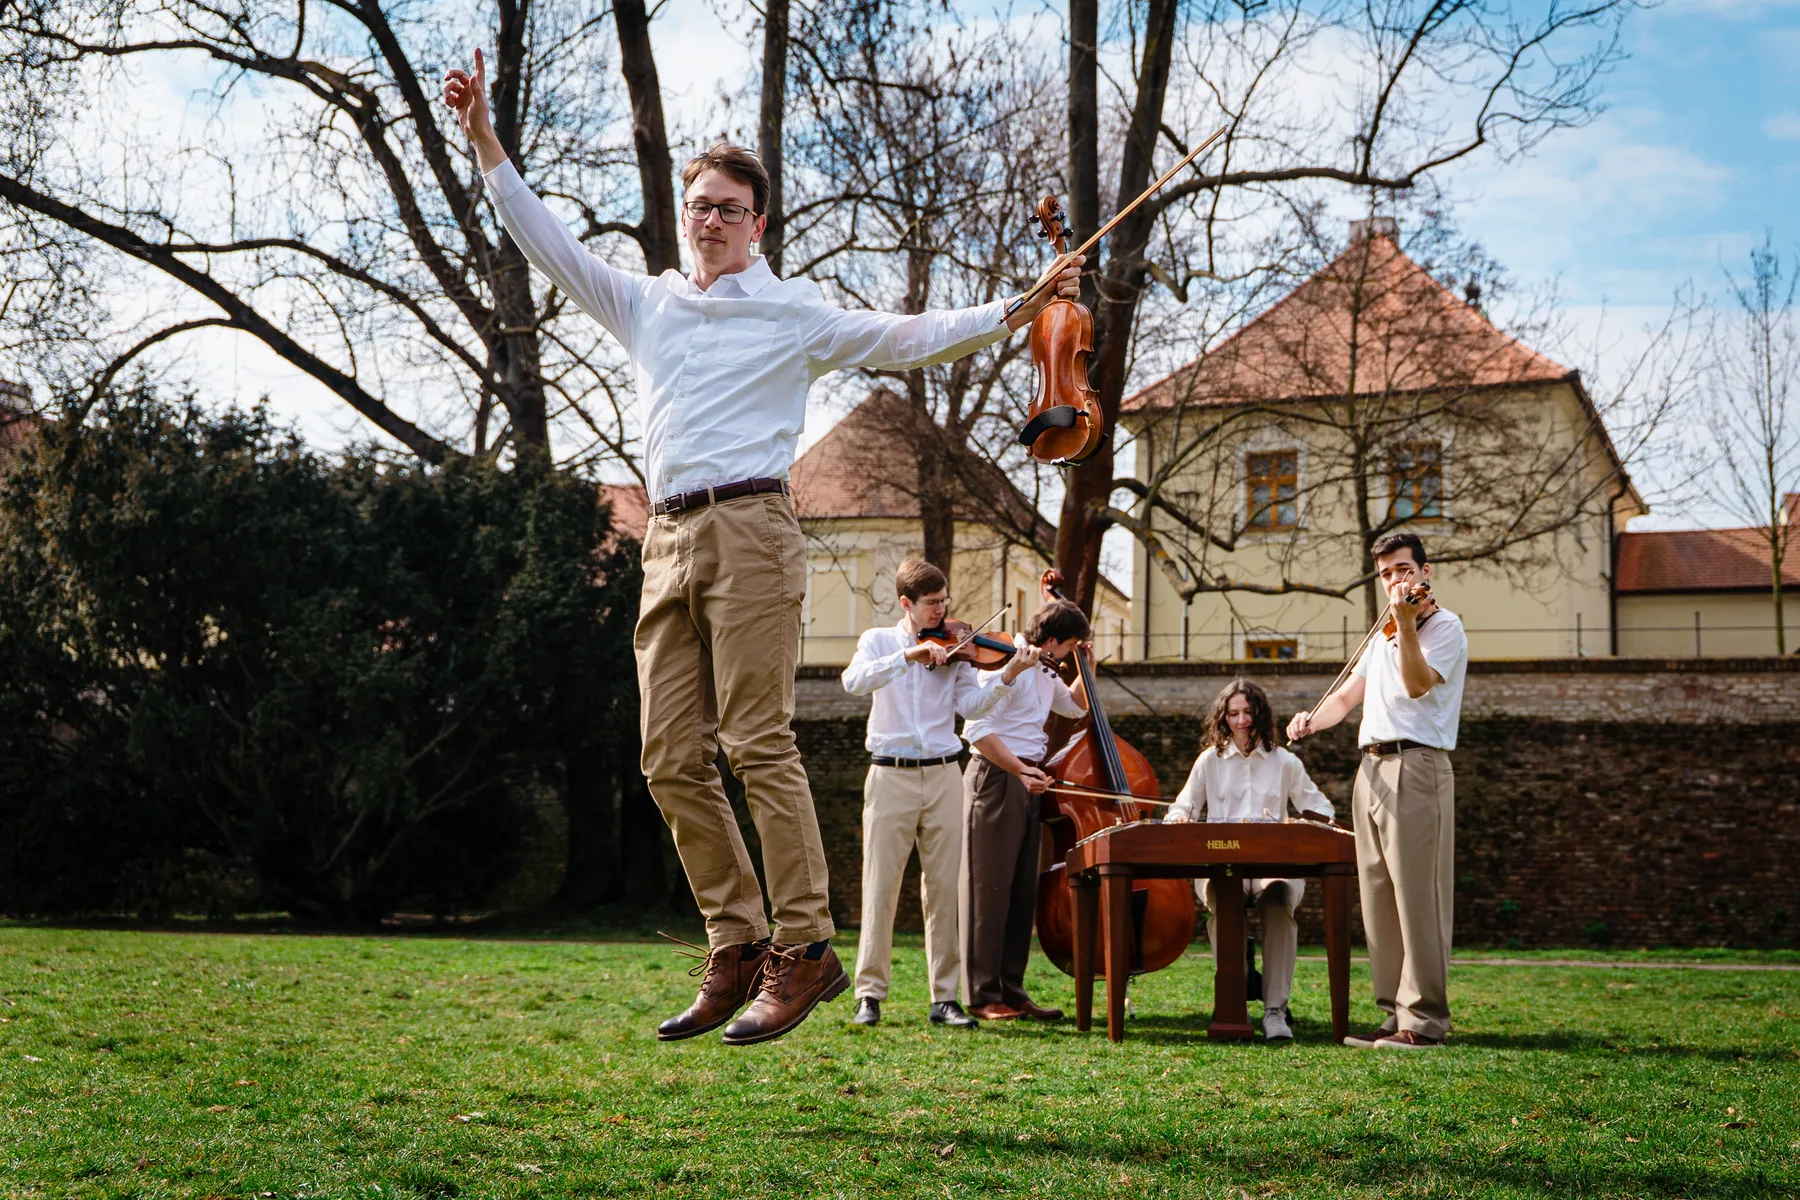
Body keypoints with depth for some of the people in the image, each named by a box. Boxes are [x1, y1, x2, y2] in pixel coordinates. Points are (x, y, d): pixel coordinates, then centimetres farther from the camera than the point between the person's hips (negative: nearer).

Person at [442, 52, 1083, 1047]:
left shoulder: (795, 313, 10)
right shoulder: (644, 305, 21)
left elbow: (909, 338, 6)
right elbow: (543, 240, 19)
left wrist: (1016, 310, -4)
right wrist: (485, 142, 11)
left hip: (750, 529, -5)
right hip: (668, 543, 5)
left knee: (759, 746, -11)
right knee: (672, 758, 1)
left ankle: (804, 947, -6)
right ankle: (737, 946, 9)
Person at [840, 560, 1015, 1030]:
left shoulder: (954, 649, 10)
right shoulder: (878, 641, 6)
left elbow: (971, 705, -3)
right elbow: (854, 681, -14)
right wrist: (908, 655, -24)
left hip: (943, 776, 2)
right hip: (891, 776, -2)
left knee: (944, 889, 3)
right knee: (881, 887, -3)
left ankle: (945, 998, 8)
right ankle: (870, 994, 4)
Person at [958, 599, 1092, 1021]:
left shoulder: (1044, 671, 17)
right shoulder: (1005, 662, -13)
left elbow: (1075, 706, 36)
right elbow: (977, 729, -21)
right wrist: (1018, 768, -27)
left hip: (1028, 783, 9)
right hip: (995, 780, -9)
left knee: (1023, 891, 9)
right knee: (989, 888, -5)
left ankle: (1011, 991, 15)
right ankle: (982, 995, -1)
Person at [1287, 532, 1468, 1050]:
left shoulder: (1445, 626, -1)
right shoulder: (1383, 635, 23)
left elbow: (1418, 684, -18)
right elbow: (1347, 695, 21)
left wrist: (1406, 623, -28)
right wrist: (1311, 719, 2)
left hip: (1416, 769, -8)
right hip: (1371, 769, 8)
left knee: (1416, 898, -10)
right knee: (1379, 902, 8)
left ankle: (1424, 1020, -7)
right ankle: (1397, 1013, 14)